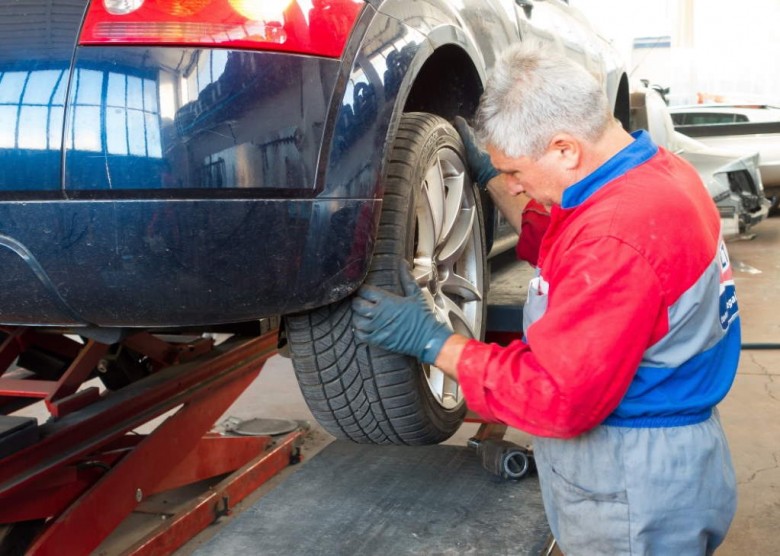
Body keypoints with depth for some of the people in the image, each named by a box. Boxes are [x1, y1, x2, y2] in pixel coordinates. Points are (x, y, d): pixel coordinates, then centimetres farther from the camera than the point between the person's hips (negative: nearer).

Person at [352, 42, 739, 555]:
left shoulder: (617, 237, -31)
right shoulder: (658, 169, 1)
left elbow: (557, 398, -27)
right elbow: (566, 255, 17)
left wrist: (431, 341, -19)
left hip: (635, 491, -9)